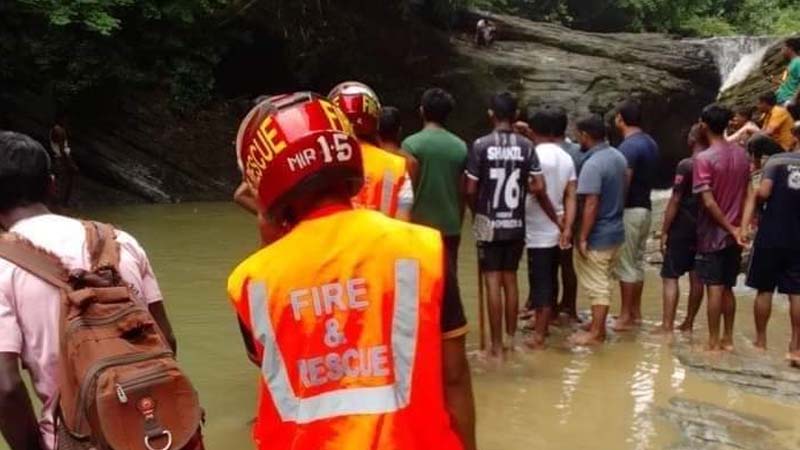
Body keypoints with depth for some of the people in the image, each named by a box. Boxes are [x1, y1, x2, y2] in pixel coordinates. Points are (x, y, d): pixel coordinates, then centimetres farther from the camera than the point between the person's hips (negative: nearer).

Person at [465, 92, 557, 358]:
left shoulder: (481, 145, -9)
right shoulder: (526, 146, -1)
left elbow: (470, 190, -9)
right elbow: (539, 188, -3)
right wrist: (557, 219, 9)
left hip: (489, 224, -3)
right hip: (516, 225, 3)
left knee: (493, 282, 0)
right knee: (510, 279, 16)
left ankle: (496, 345, 4)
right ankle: (511, 337, 25)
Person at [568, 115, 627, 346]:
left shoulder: (592, 164, -23)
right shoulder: (619, 157, 5)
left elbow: (591, 205, -26)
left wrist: (582, 238, -21)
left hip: (598, 235, -9)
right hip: (616, 230, 9)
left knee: (597, 285, 1)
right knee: (604, 282, 18)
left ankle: (596, 333, 9)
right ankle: (598, 324, 29)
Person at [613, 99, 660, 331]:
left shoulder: (629, 146, -18)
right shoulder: (650, 143, 11)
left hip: (629, 210, -9)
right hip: (645, 208, 9)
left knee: (625, 264, -3)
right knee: (637, 261, 15)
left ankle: (626, 316, 2)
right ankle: (635, 312, 22)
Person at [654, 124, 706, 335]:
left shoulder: (686, 165, -14)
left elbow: (675, 201, -14)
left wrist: (664, 231, -9)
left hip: (683, 229, -6)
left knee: (670, 276, -2)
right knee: (696, 277, 11)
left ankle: (667, 325, -5)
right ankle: (688, 323, 18)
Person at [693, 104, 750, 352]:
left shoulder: (704, 158, -16)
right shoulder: (741, 154, 4)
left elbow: (708, 202, -21)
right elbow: (746, 193, 10)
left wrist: (730, 228, -12)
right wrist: (738, 226, 15)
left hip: (713, 234, -6)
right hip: (735, 234, 6)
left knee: (714, 288, 0)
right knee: (727, 288, 15)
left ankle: (714, 342, 6)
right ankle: (728, 339, 21)